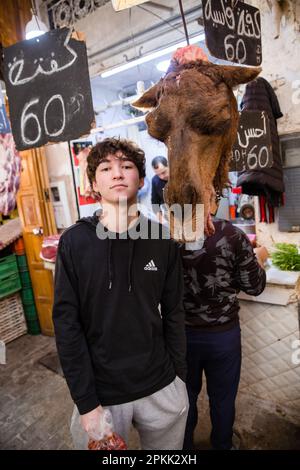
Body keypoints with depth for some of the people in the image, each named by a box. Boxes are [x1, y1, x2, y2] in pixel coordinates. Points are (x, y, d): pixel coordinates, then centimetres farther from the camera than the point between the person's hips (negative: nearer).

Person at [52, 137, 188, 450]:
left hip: (161, 389, 2)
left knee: (167, 449, 24)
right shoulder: (74, 242, -11)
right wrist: (86, 402, -10)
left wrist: (179, 378, 4)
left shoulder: (163, 240, -7)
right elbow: (67, 325, -10)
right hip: (100, 391, -1)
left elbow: (173, 314, 0)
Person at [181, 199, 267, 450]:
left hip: (179, 332, 2)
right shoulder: (231, 236, -23)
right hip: (223, 333, -1)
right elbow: (254, 286, -9)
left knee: (185, 394, 24)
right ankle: (222, 445, 48)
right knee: (222, 397, 23)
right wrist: (259, 258, 10)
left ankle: (184, 446, 48)